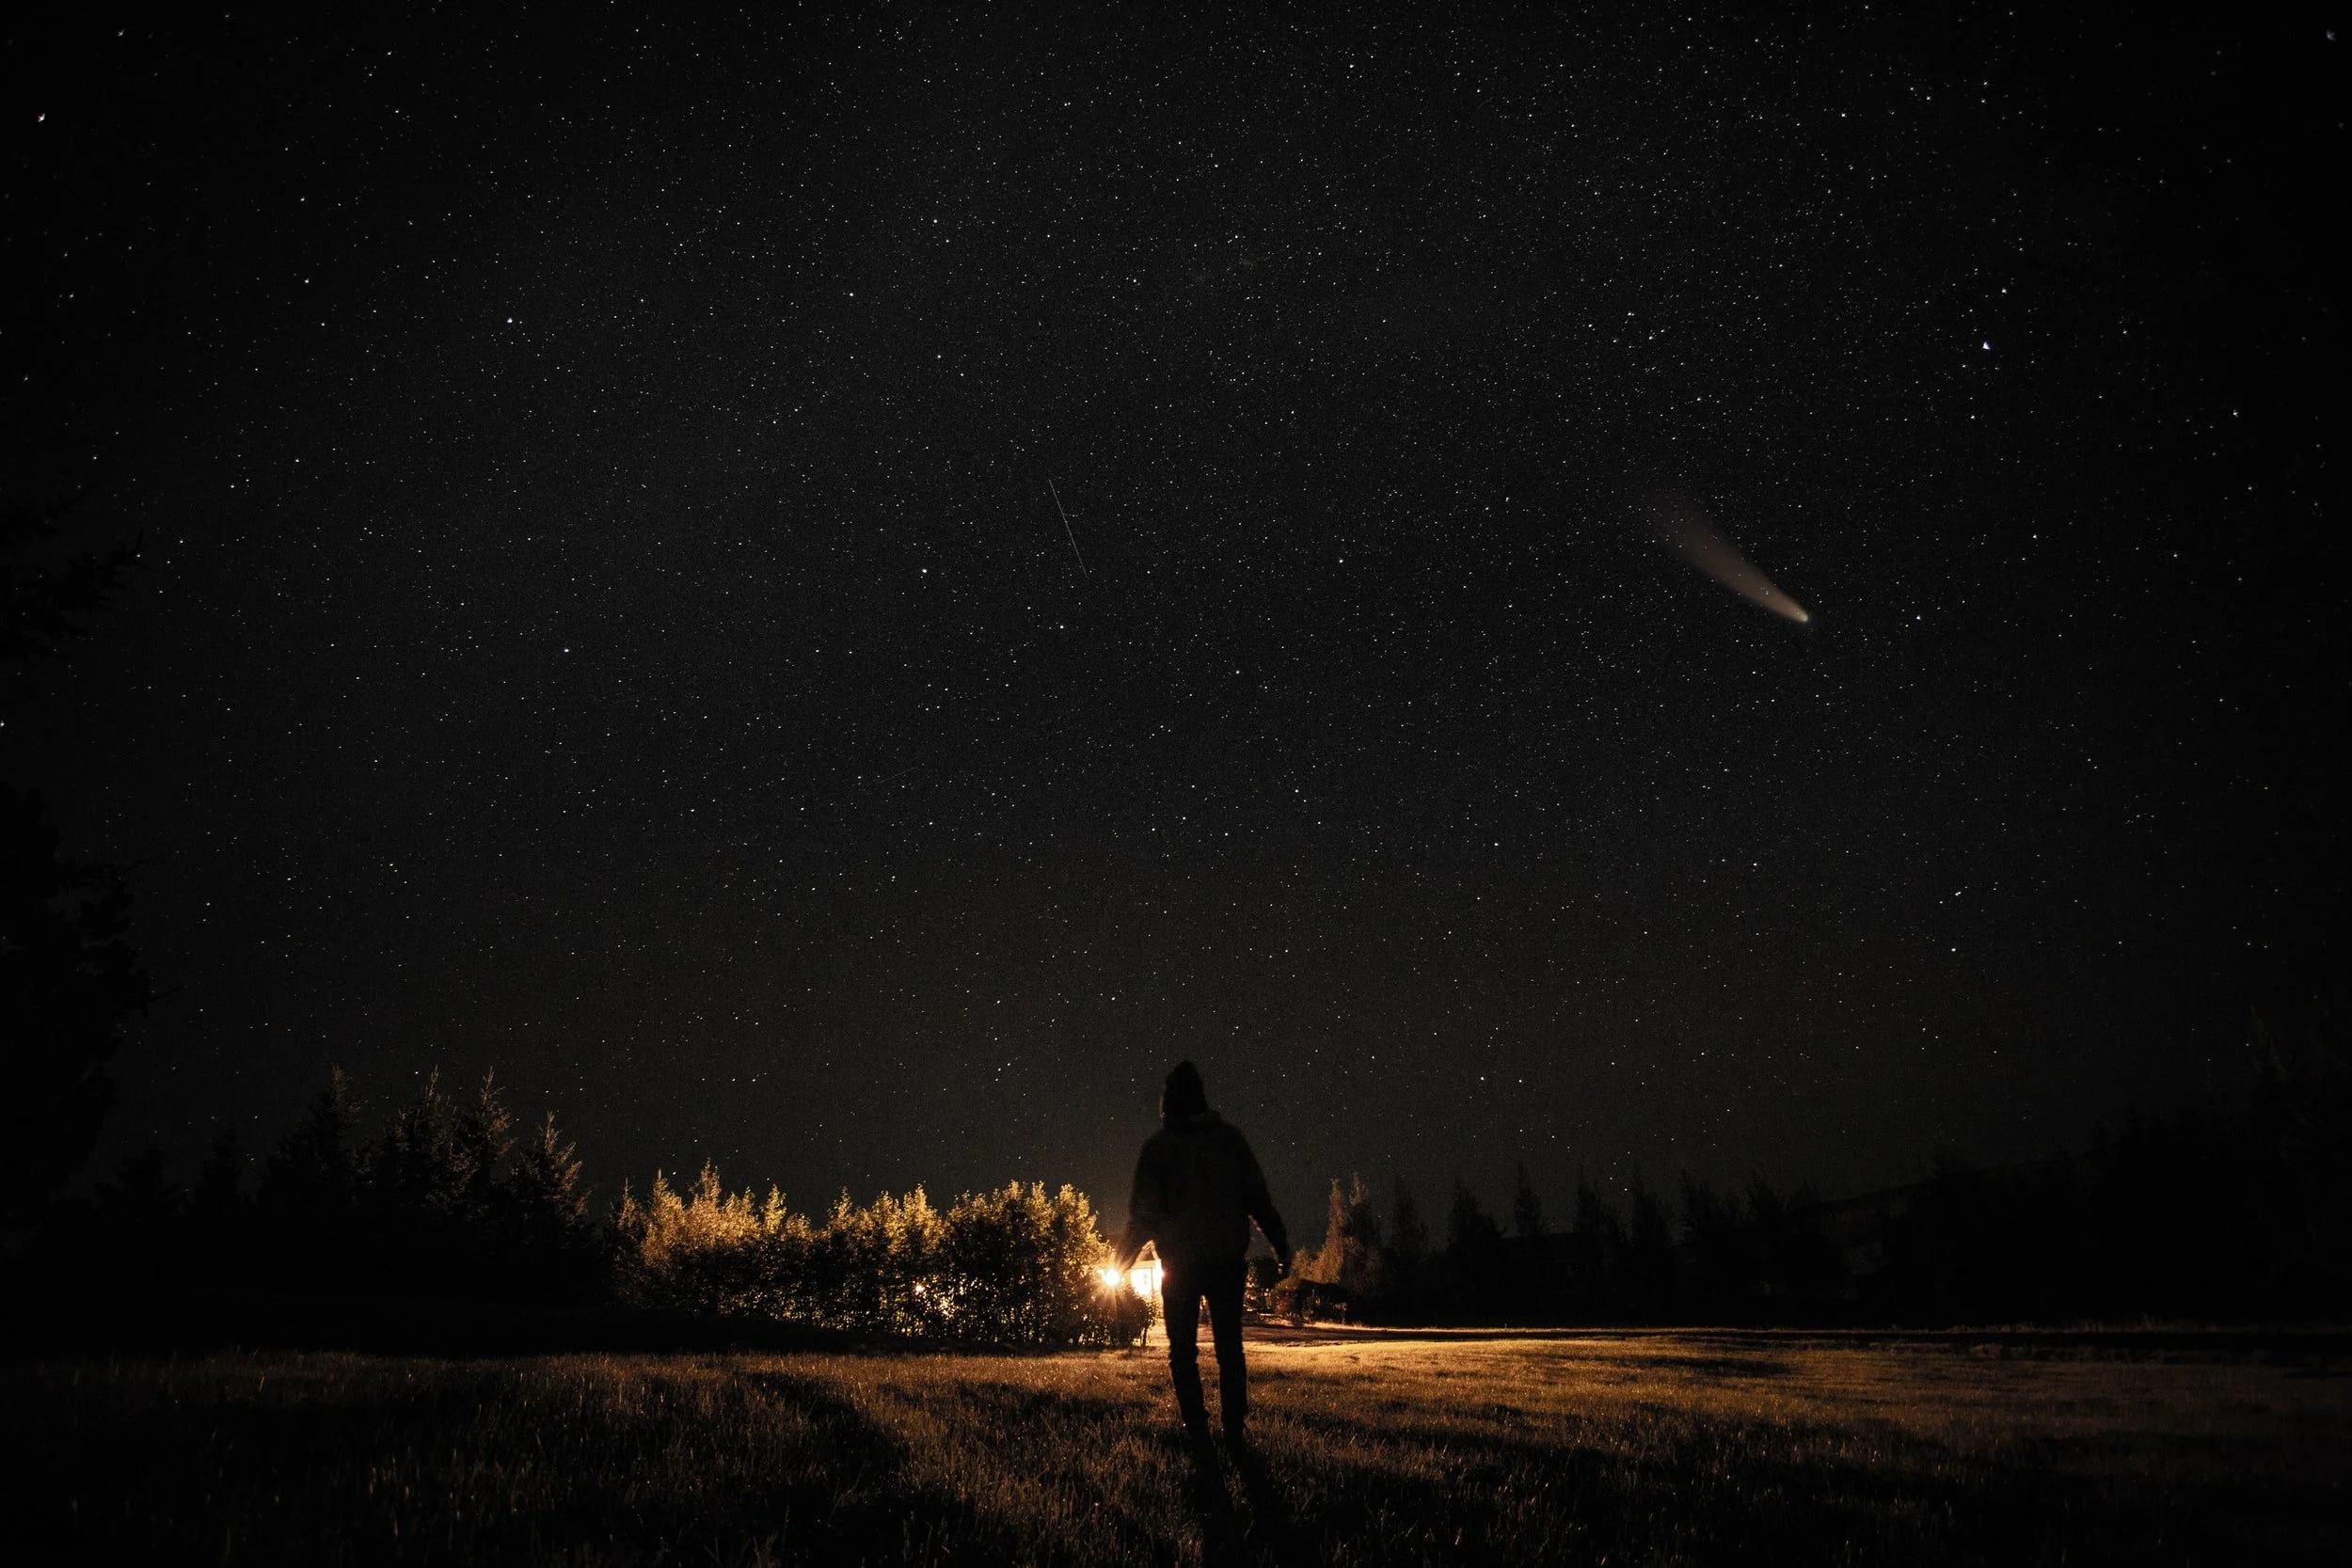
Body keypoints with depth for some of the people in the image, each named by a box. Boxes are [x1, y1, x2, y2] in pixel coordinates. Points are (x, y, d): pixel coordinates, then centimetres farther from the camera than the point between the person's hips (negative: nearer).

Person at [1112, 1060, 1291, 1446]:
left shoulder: (1158, 1146, -3)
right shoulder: (1230, 1138, 2)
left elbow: (1145, 1211, -4)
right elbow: (1258, 1198, 1)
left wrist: (1122, 1261, 7)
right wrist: (1280, 1246, 6)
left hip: (1180, 1263, -2)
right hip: (1228, 1260, 2)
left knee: (1183, 1351, 9)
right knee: (1230, 1348, 10)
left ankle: (1197, 1429, 3)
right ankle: (1234, 1429, 6)